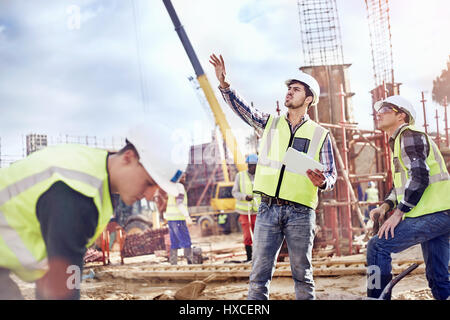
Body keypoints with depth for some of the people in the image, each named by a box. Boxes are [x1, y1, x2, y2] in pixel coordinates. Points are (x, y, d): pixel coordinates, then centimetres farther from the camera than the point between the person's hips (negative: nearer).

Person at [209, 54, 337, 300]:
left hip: (300, 213, -1)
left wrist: (322, 182, -18)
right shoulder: (270, 124, 13)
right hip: (268, 209, 2)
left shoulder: (320, 135, 7)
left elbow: (331, 176, 5)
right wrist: (224, 84, -14)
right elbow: (241, 108, 2)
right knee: (259, 273, 1)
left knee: (302, 275, 6)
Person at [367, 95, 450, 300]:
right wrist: (385, 206, 9)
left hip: (432, 214, -10)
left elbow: (419, 177, -20)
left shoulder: (409, 135, -8)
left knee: (377, 246, -12)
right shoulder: (398, 141, 23)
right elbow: (402, 183, 27)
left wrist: (398, 213, -18)